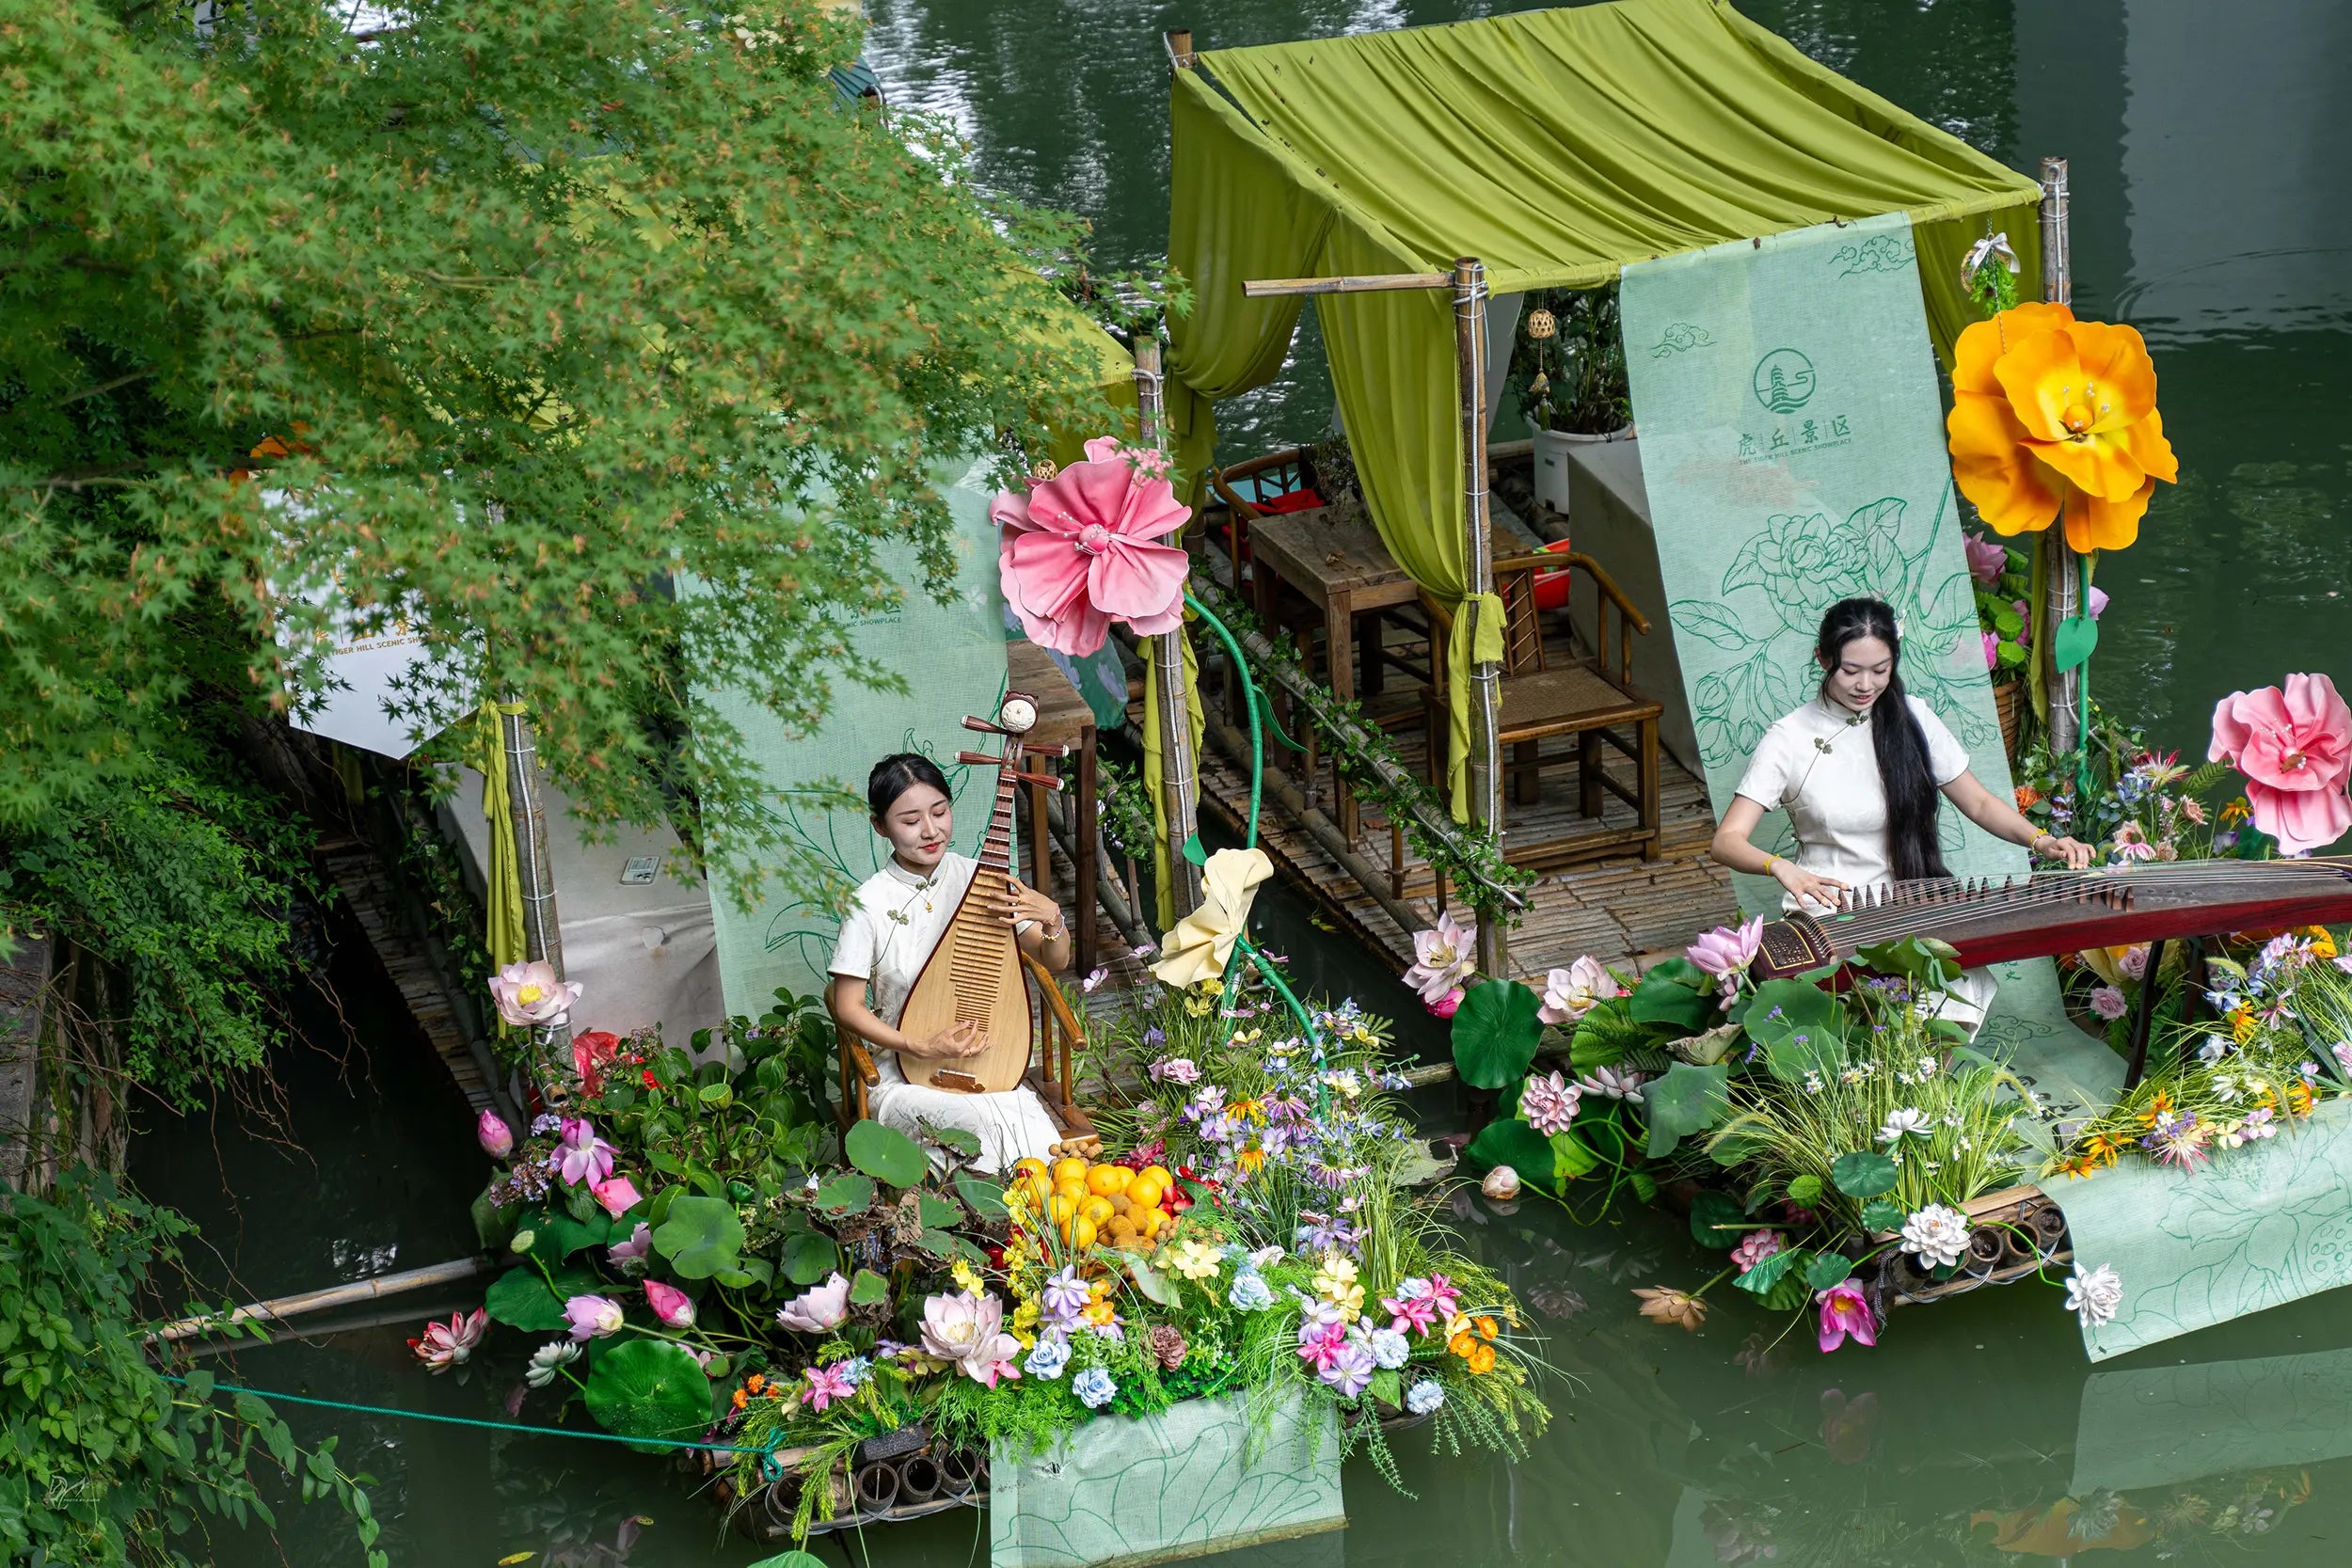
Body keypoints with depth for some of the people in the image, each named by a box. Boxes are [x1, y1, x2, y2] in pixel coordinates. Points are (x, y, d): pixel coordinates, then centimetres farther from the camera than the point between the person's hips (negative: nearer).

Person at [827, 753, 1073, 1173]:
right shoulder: (870, 902, -9)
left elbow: (1055, 961, 6)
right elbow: (848, 1007, -5)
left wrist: (1052, 918, -17)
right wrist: (922, 1049, -17)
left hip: (986, 1059, 3)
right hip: (903, 1074, -3)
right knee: (982, 1127, -32)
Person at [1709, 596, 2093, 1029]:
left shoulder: (1912, 720, 6)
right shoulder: (1790, 739, -4)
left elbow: (1979, 803, 14)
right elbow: (1726, 842, -10)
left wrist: (2041, 840, -5)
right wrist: (1780, 867, -31)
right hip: (1826, 910, -3)